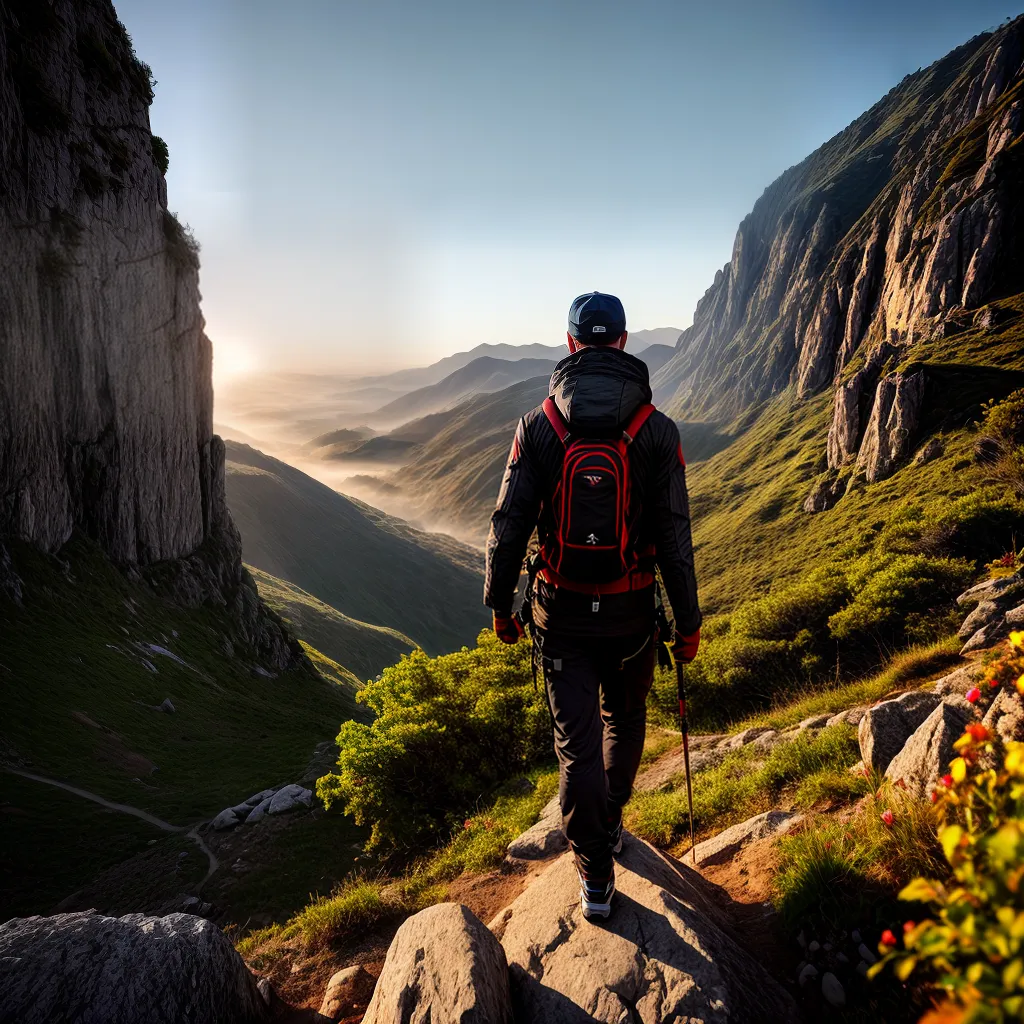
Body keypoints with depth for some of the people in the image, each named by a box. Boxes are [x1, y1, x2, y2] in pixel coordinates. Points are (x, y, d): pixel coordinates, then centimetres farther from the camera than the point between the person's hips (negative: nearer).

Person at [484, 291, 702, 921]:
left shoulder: (538, 427, -7)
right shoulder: (657, 431, -8)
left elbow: (509, 525, -6)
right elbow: (675, 536, -8)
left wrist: (500, 603, 7)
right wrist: (688, 620, 3)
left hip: (560, 610, 0)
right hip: (631, 610, 1)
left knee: (577, 740, 10)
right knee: (624, 720, 25)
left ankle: (596, 876, 19)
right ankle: (609, 825, 45)